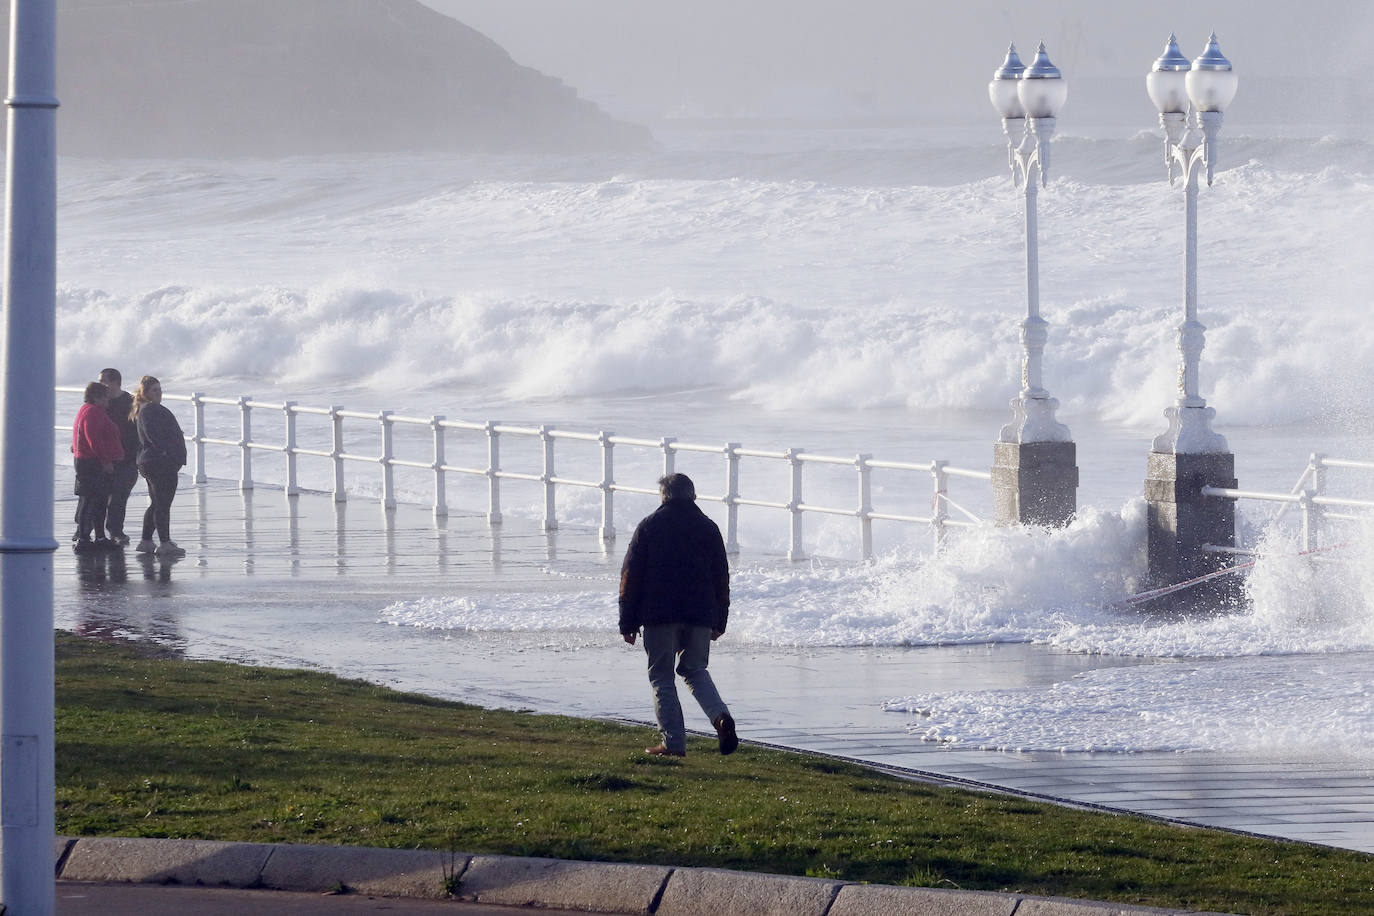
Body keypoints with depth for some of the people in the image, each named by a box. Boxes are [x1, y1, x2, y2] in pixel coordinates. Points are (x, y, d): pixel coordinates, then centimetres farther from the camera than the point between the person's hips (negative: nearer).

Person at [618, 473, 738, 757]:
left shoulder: (649, 526, 2)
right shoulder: (708, 528, 9)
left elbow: (631, 574, 0)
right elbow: (721, 576, 12)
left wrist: (628, 622, 3)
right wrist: (719, 622, 18)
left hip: (660, 615, -3)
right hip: (701, 614, 3)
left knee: (662, 677, 5)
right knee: (696, 670, 17)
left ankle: (673, 742, -1)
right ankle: (721, 717, -8)